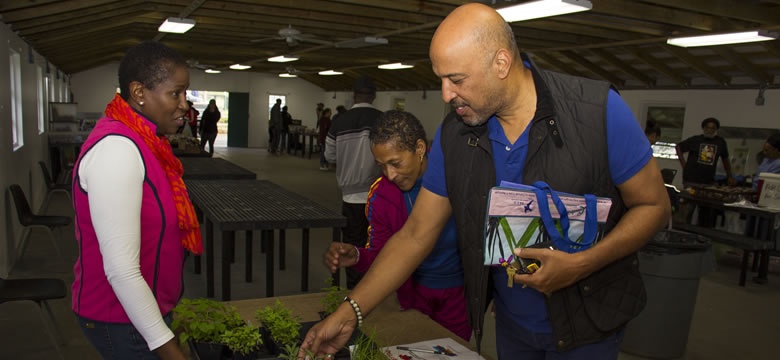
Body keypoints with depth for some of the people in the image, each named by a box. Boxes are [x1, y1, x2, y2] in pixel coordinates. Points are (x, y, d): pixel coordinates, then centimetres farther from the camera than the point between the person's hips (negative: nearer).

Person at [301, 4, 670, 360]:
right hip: (511, 322, 3)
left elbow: (653, 206, -11)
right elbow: (415, 235, -7)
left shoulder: (598, 110, -21)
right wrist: (349, 312, -12)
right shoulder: (452, 135, -11)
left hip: (588, 323, -3)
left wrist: (581, 264, -26)